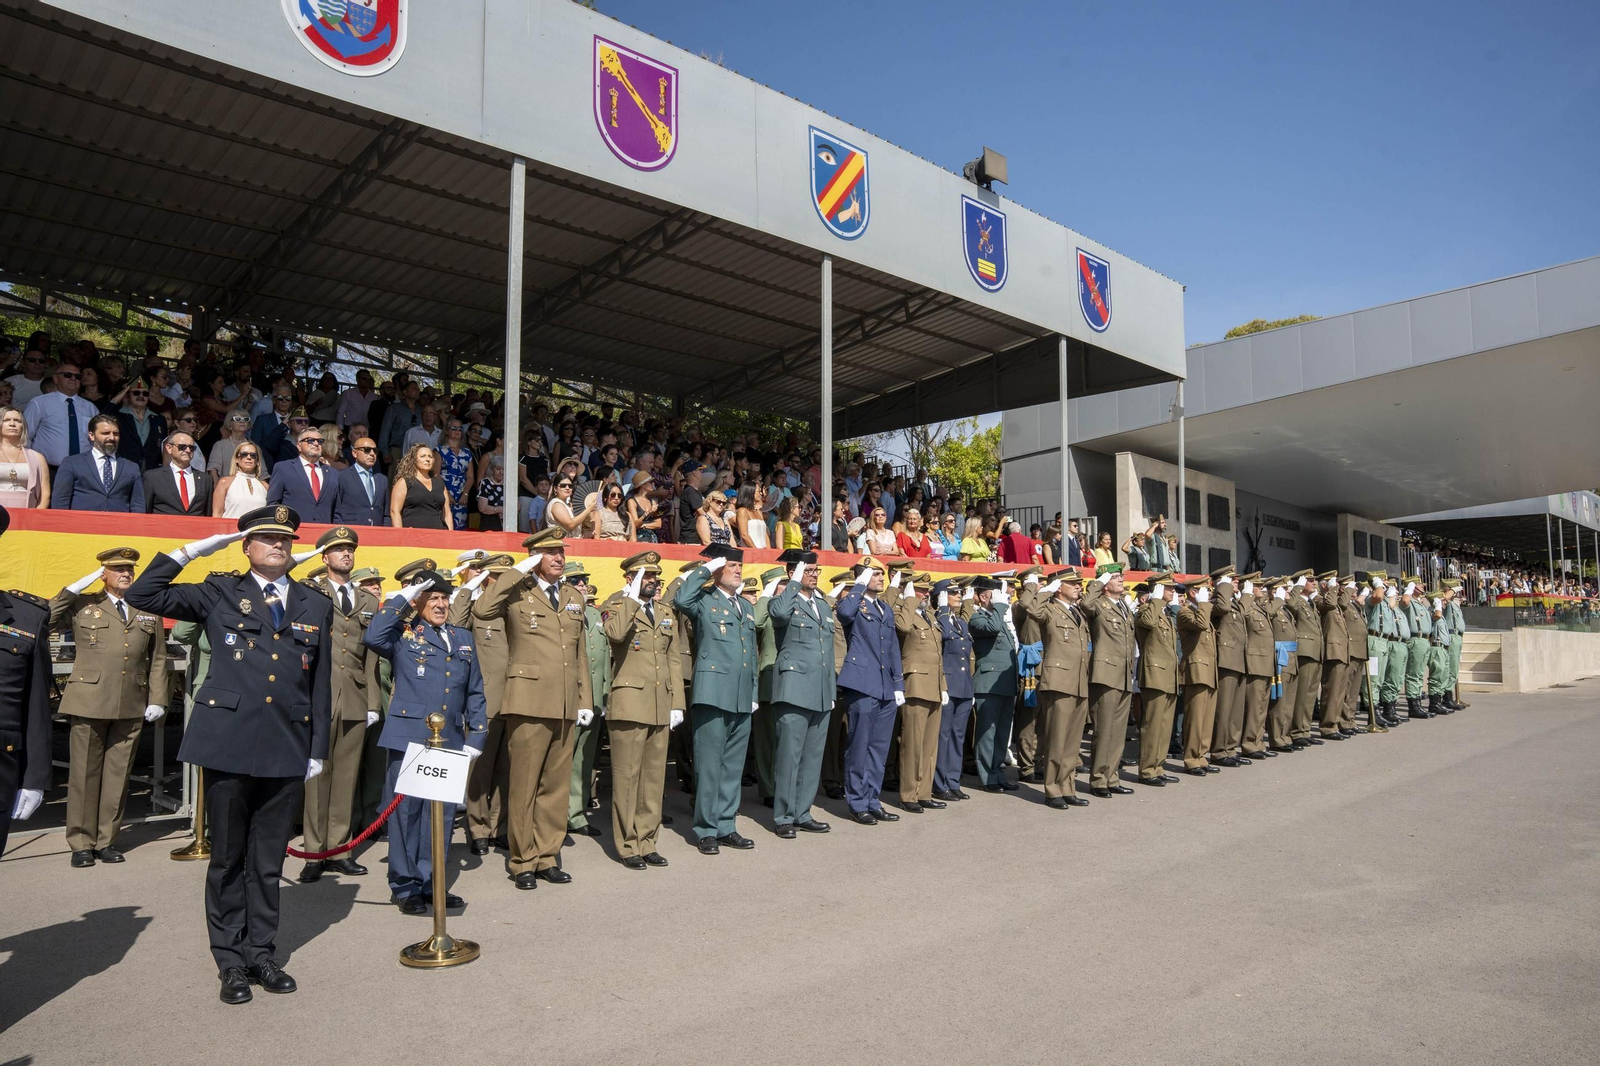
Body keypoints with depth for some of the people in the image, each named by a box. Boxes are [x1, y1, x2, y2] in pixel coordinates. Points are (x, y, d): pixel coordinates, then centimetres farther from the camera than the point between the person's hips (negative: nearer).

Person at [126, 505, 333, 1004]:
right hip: (229, 743, -2)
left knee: (268, 861, 11)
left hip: (287, 749, 2)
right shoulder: (219, 594, 7)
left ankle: (262, 954, 25)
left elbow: (320, 686, 11)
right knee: (227, 857, 8)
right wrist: (192, 550, -4)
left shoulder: (315, 607, 12)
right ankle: (231, 962, 20)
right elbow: (141, 595, 0)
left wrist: (318, 750, 8)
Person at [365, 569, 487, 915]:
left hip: (450, 742, 4)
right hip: (409, 736, -4)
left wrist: (475, 740, 9)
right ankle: (405, 887, 15)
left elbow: (475, 694, 16)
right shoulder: (404, 635, 3)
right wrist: (403, 598, -13)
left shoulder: (463, 638, 15)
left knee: (441, 814, 10)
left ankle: (430, 883, 22)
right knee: (406, 810, 2)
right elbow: (374, 637, -21)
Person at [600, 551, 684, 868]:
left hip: (661, 708, 6)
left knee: (654, 776, 10)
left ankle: (646, 842, 19)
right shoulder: (616, 607, 0)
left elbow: (674, 661, 16)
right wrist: (632, 598, -18)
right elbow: (615, 632, -26)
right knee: (626, 777, -1)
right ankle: (627, 845, 10)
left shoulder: (666, 614, 17)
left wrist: (677, 704, 10)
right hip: (629, 704, -6)